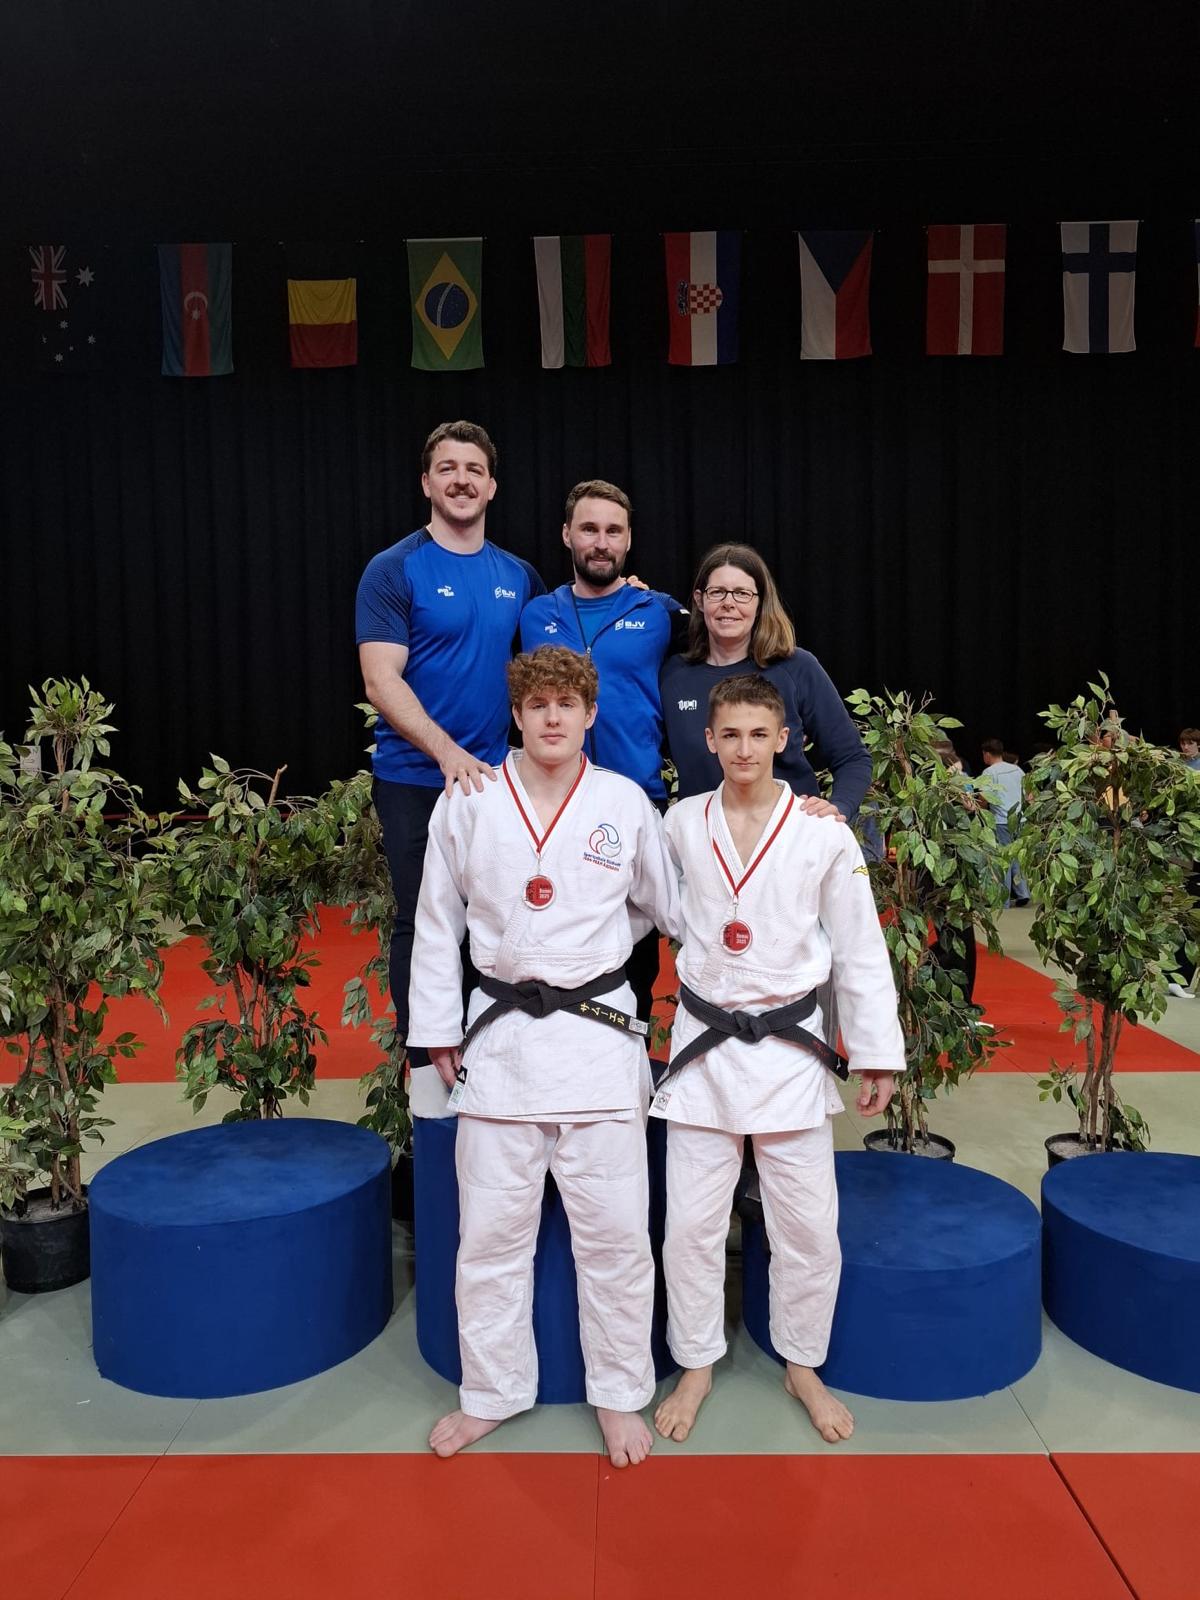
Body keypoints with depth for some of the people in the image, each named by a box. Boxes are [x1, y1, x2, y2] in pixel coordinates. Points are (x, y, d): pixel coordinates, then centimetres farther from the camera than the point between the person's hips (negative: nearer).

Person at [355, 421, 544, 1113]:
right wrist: (448, 753, -27)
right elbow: (381, 680, -14)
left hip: (494, 777, 4)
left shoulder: (519, 575, 9)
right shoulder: (395, 570, -6)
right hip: (416, 779, -4)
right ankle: (425, 1063, 19)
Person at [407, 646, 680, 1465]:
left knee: (615, 1229, 7)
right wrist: (437, 1028, 7)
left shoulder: (626, 803, -2)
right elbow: (437, 921, 5)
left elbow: (673, 906, 10)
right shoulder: (468, 801, -2)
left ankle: (621, 1394, 29)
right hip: (500, 1037, 1)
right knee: (491, 1229, 12)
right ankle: (492, 1392, 33)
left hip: (598, 1032, 0)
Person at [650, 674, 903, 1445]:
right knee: (692, 1222, 8)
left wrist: (878, 1055, -1)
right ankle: (696, 1366, 29)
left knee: (809, 1224, 8)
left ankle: (804, 1367, 32)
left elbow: (861, 951, -2)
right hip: (704, 1044, 1)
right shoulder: (681, 824, -2)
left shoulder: (824, 832, -7)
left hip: (790, 1048, -1)